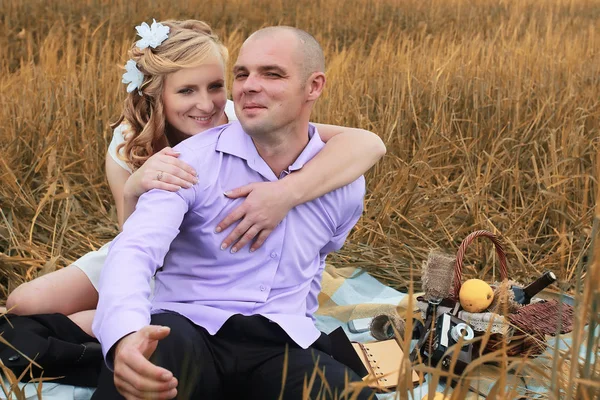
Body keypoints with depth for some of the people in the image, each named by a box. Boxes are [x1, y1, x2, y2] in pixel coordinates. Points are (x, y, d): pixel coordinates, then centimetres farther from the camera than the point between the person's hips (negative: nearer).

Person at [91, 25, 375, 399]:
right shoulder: (191, 160, -5)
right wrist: (125, 334, -40)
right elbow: (135, 250, -20)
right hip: (188, 328, -3)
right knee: (143, 353, -40)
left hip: (281, 347, 3)